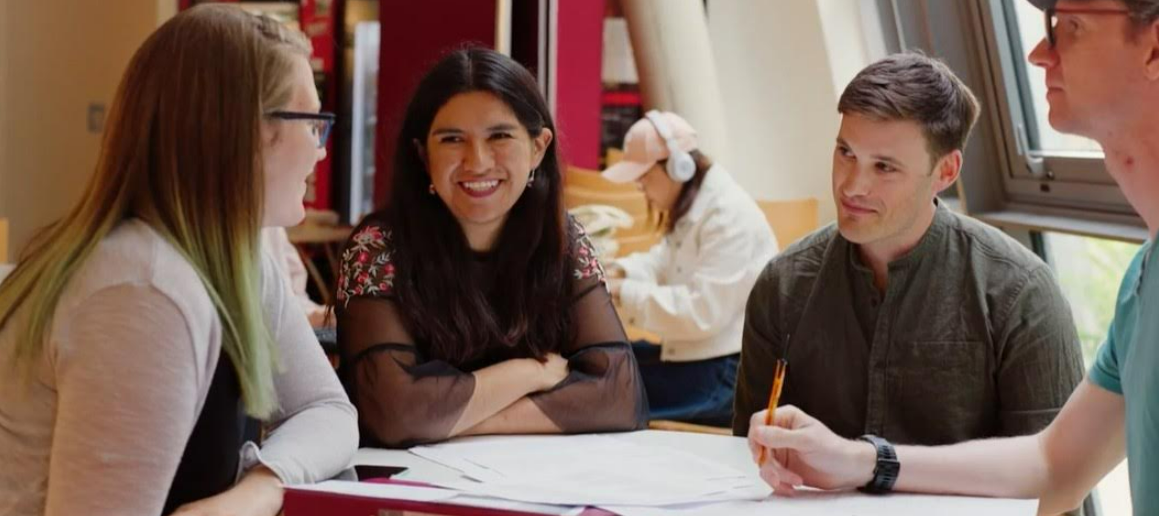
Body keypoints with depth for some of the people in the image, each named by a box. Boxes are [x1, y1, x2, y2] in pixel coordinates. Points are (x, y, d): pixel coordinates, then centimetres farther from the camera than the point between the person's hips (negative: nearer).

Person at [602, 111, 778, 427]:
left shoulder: (730, 216, -20)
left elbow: (701, 312, -27)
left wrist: (623, 293, -21)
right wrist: (619, 273, 4)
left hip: (727, 376, -10)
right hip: (696, 355, 10)